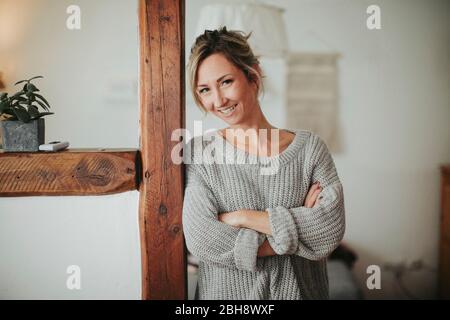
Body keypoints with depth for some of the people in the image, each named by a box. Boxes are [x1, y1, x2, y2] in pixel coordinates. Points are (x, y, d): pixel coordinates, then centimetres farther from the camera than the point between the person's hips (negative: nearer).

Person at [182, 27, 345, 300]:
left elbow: (330, 232, -17)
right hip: (225, 293, -1)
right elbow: (202, 241, -20)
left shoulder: (310, 147, -8)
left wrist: (242, 216, -20)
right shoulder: (198, 153, -11)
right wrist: (298, 228, -18)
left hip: (301, 289, 1)